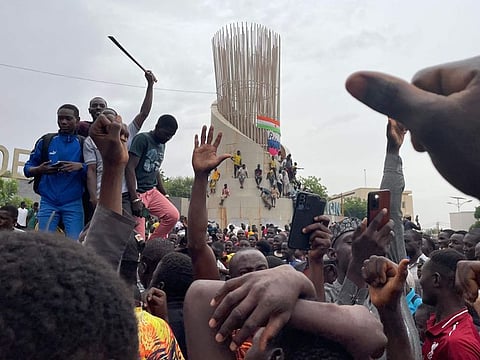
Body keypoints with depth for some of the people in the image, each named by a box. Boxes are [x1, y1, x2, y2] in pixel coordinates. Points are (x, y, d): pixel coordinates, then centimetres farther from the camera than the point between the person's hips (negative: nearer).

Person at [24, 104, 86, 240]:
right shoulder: (45, 141, 9)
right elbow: (27, 169, 10)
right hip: (48, 202, 2)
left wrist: (81, 167, -17)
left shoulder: (83, 144, 5)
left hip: (73, 203, -1)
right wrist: (40, 170, -12)